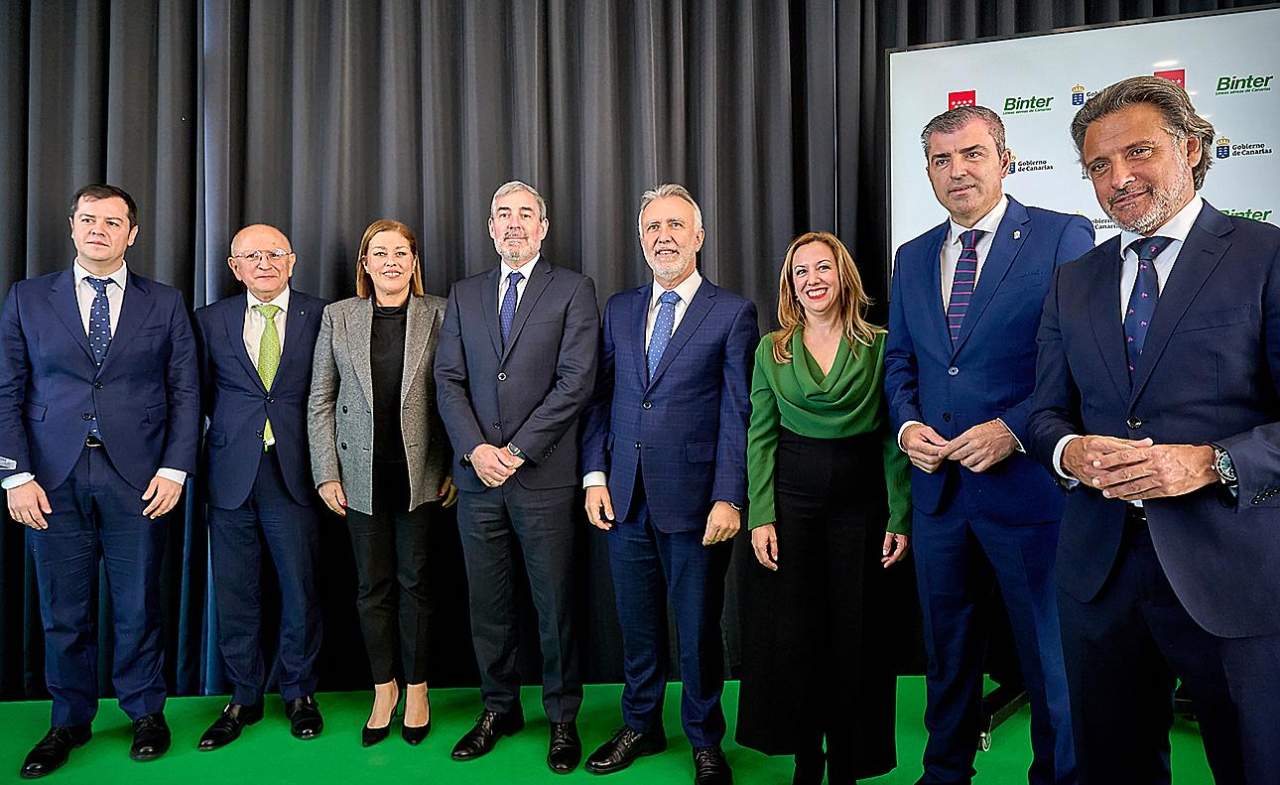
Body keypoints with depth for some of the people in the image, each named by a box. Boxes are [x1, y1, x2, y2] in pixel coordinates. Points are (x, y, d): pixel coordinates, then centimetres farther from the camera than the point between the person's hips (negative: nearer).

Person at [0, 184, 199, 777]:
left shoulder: (164, 304, 6)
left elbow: (185, 392, 4)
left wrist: (174, 469, -5)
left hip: (138, 480, -1)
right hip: (53, 480, 1)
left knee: (138, 606, 8)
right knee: (63, 611, 9)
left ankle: (145, 712, 26)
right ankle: (70, 721, 27)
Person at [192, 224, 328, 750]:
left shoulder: (320, 317, 2)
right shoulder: (210, 320, 8)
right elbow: (203, 395, 14)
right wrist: (233, 430, 3)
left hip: (294, 472, -2)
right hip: (232, 473, 2)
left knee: (301, 588, 6)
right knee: (235, 592, 8)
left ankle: (298, 692, 24)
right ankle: (243, 697, 24)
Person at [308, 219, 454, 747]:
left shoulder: (438, 315, 0)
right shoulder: (338, 316, 4)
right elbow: (320, 400, 5)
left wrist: (454, 469, -3)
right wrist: (327, 473, 0)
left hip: (420, 472, -1)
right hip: (361, 473, 2)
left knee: (414, 581, 6)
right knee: (373, 585, 9)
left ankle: (416, 689, 22)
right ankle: (383, 688, 25)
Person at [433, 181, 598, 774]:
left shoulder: (573, 290, 2)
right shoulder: (464, 295, 14)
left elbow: (575, 380, -8)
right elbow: (448, 380, 7)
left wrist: (516, 450, -12)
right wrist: (474, 449, -8)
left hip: (543, 474, -3)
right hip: (477, 474, 4)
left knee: (554, 602, 4)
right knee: (487, 601, 11)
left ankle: (562, 718, 20)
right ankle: (499, 708, 27)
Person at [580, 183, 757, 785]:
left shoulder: (733, 314, -2)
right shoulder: (619, 309, 11)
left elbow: (736, 414, -7)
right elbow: (600, 397, 11)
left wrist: (728, 498, -13)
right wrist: (595, 476, 2)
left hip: (693, 501, -4)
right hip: (624, 498, 4)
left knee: (698, 628, 9)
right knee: (637, 623, 15)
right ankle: (641, 725, 34)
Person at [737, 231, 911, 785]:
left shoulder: (879, 345, -1)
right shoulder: (771, 350, 4)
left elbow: (894, 439, -1)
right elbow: (760, 438, 3)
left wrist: (900, 519, -5)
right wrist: (761, 516, -4)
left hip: (861, 500, -1)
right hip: (790, 497, 1)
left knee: (856, 636, 5)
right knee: (790, 634, 5)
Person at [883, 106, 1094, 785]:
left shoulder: (1062, 237, -5)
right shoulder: (912, 257, 11)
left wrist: (1015, 428, -20)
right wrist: (907, 424, -3)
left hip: (1027, 482, -5)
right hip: (937, 487, 5)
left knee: (1051, 658, 10)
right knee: (946, 651, 19)